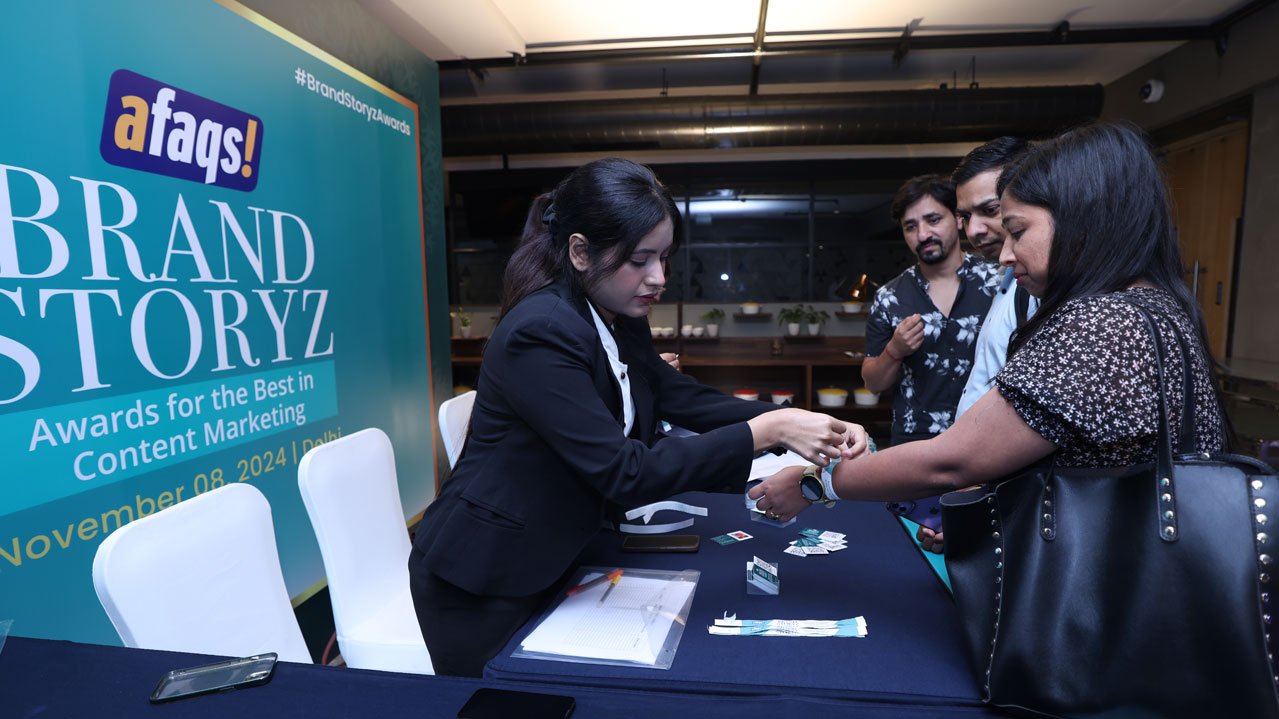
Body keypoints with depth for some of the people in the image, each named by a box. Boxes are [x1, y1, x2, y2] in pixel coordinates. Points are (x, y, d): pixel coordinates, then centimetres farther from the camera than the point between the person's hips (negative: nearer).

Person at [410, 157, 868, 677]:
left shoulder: (620, 322, -2)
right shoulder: (539, 332, -29)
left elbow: (685, 399, 0)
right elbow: (625, 472, -32)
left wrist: (792, 421, -14)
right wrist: (768, 431, -31)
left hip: (551, 564, 8)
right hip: (483, 580, -8)